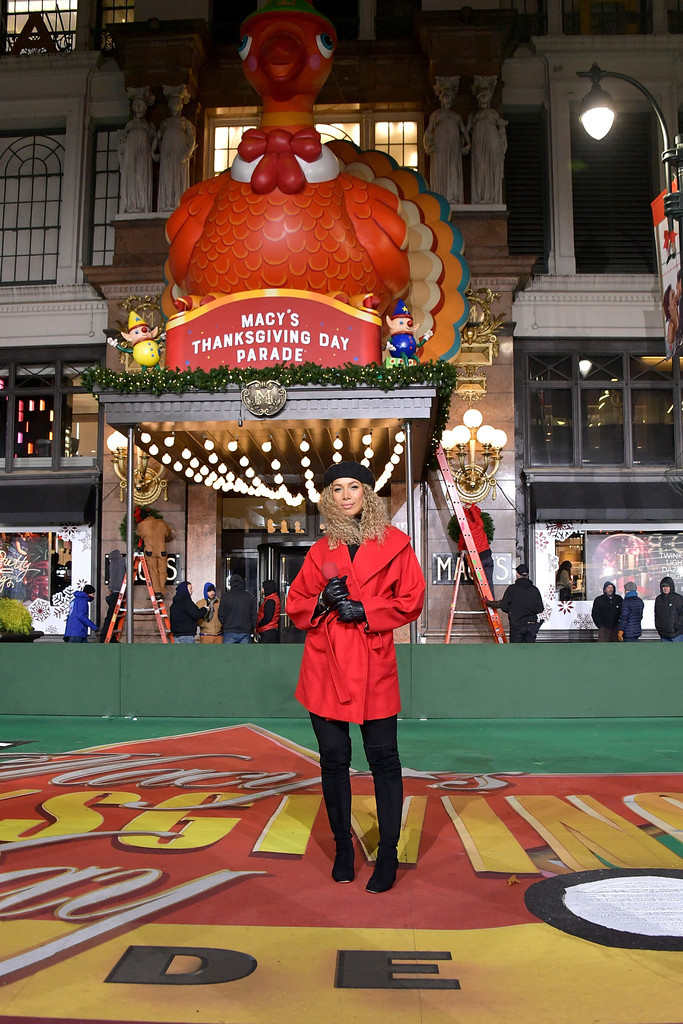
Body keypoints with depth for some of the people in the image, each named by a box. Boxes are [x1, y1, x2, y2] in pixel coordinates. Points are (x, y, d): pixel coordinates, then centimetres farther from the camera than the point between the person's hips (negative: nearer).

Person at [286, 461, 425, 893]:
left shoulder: (394, 543, 4)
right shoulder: (321, 550, 11)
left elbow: (411, 601, 1)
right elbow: (296, 606, 13)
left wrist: (365, 610, -11)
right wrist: (322, 601, -8)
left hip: (374, 665, -2)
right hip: (326, 664, 3)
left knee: (383, 758, 0)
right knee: (333, 758, 8)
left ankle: (389, 854, 13)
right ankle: (343, 846, 24)